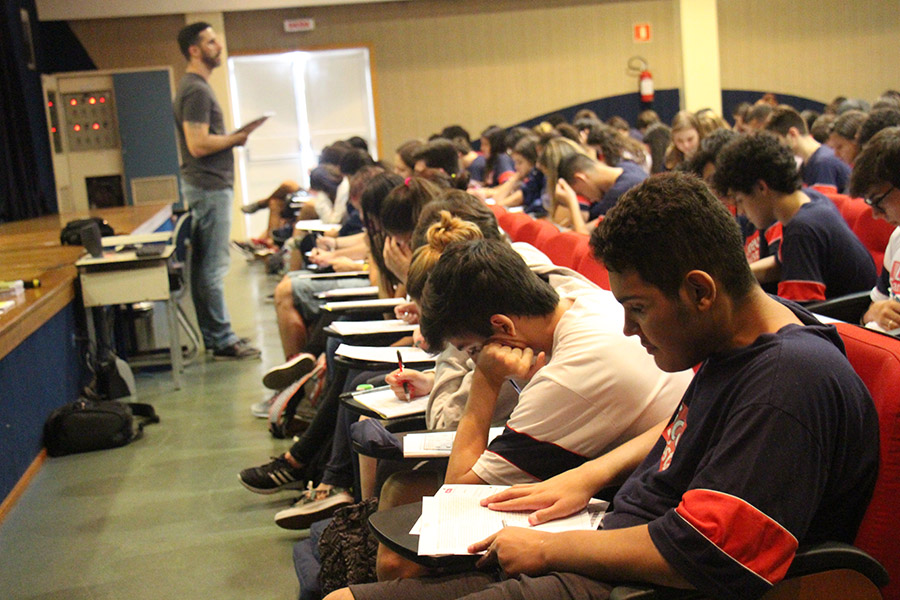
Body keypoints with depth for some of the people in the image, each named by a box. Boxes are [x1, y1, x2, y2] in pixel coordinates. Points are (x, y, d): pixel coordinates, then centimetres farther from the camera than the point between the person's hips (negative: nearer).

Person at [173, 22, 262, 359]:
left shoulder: (195, 87, 18)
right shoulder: (196, 90, -14)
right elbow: (198, 145, -22)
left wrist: (233, 138, 9)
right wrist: (236, 138, -11)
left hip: (206, 186, 11)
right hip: (209, 188, -11)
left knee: (204, 265, 13)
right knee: (214, 267, -7)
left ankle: (213, 335, 20)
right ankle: (222, 342, -2)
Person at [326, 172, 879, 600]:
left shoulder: (794, 380, -24)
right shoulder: (737, 341, 7)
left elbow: (694, 556, -26)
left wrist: (549, 549, -14)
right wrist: (585, 478, 12)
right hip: (609, 554, 10)